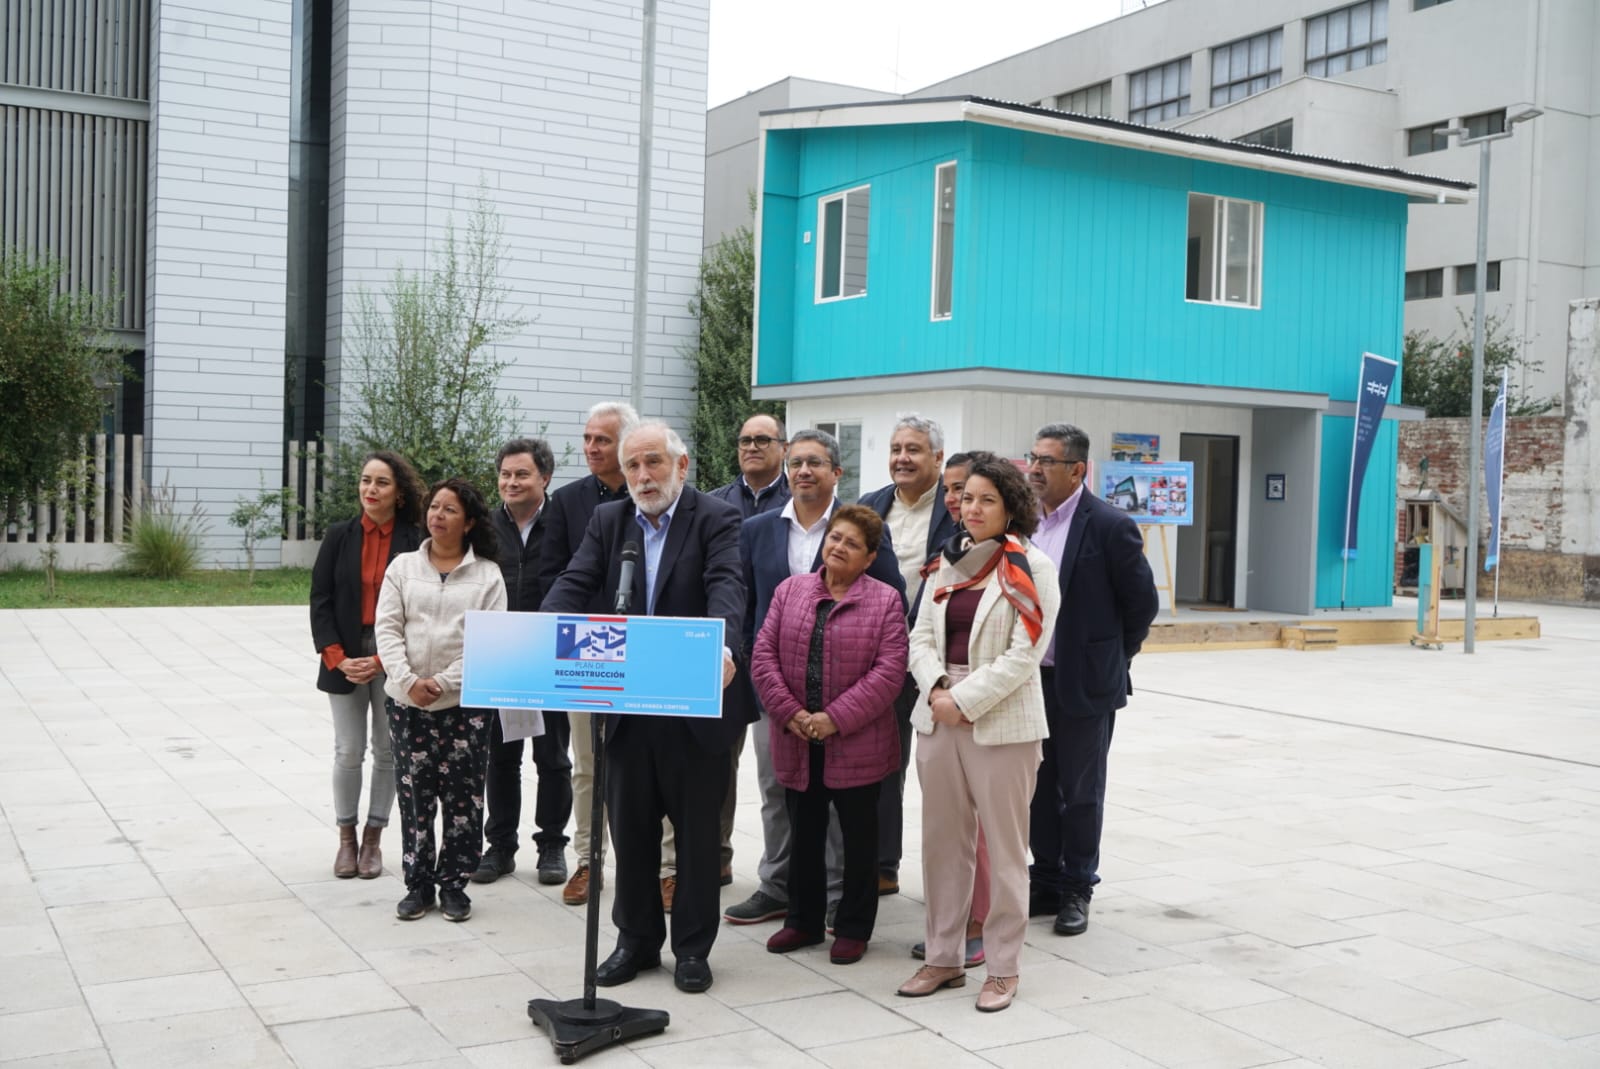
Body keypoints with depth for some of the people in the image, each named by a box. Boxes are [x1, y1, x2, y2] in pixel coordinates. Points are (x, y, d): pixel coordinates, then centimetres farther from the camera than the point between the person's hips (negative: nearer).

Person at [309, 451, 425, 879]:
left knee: (387, 751, 7)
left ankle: (373, 838, 20)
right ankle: (346, 838, 19)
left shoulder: (415, 543, -5)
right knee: (348, 751, 5)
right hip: (344, 660, 1)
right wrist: (338, 658, -10)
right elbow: (320, 601, 0)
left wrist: (381, 661, -12)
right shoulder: (340, 536, 2)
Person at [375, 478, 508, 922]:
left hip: (466, 702, -1)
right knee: (414, 795, 6)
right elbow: (387, 629, 1)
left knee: (463, 798, 3)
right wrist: (408, 681, -13)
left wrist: (444, 682, -13)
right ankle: (418, 883, 17)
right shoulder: (403, 566, 7)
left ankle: (454, 884, 15)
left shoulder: (488, 574, 1)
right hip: (408, 702, 2)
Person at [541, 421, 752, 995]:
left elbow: (726, 586, -21)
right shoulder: (607, 521, 8)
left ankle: (693, 947, 22)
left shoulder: (717, 518, -6)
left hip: (694, 702, -4)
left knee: (698, 829, 8)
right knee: (630, 827, 13)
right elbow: (575, 583, -4)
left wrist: (719, 644, -41)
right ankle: (637, 939, 29)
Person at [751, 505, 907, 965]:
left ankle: (854, 928, 22)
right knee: (804, 836, 15)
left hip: (857, 746, -3)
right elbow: (763, 656, 1)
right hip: (797, 744, 3)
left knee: (859, 838, 9)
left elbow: (889, 671, -12)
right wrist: (789, 712, -11)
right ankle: (803, 920, 29)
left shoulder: (885, 601, -4)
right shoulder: (789, 590, 6)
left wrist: (836, 718, -18)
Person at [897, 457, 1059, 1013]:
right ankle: (943, 957, 23)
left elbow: (1024, 654, -12)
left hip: (1001, 721, -5)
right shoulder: (948, 562, 11)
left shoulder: (1031, 567, -5)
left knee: (1004, 846, 3)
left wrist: (964, 701, -14)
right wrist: (936, 691, -9)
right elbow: (922, 637, 9)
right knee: (943, 842, 11)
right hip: (938, 716, 5)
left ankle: (1002, 967, 14)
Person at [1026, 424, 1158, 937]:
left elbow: (1143, 602, -5)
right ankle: (1046, 882, 27)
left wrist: (1109, 658, 2)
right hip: (1031, 680, 5)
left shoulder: (1110, 526, -12)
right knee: (1039, 788, 13)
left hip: (1084, 684, -5)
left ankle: (1076, 890, 21)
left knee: (1080, 793, 7)